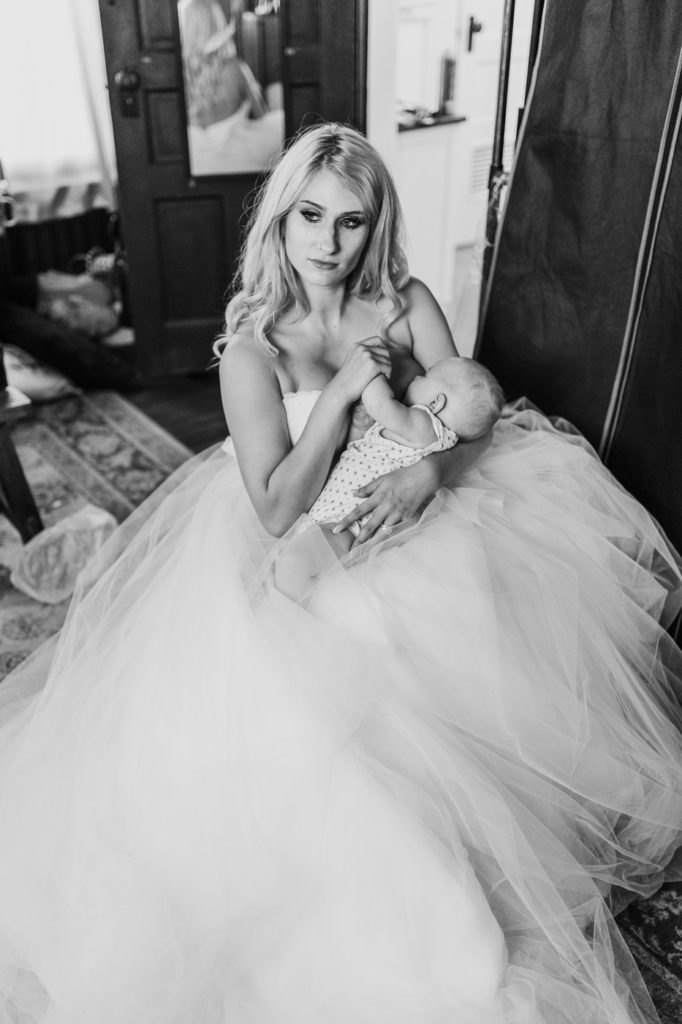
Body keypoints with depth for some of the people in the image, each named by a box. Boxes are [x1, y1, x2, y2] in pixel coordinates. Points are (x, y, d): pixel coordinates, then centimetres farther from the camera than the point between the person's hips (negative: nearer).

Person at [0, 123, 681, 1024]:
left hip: (407, 517, 5)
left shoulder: (407, 303, -3)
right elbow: (277, 511, -21)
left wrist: (428, 473, -22)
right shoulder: (253, 348, -14)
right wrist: (342, 387, -26)